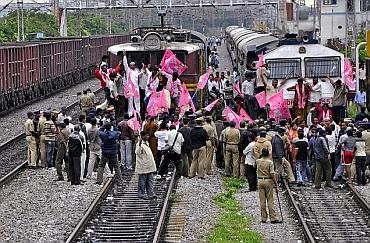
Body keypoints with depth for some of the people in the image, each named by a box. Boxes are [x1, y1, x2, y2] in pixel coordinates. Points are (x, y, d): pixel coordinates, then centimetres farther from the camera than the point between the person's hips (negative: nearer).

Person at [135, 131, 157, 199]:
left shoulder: (146, 143, 13)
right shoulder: (140, 144, -17)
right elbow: (137, 152, -35)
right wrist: (139, 145, -48)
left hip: (150, 166, 9)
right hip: (143, 167, -9)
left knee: (150, 181, 9)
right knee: (143, 181, 1)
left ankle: (151, 193, 13)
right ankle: (142, 194, 10)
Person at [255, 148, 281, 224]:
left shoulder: (258, 161, 2)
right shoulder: (270, 162, -10)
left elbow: (254, 166, 26)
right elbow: (272, 174, -15)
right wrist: (276, 184, -10)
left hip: (260, 181, 3)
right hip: (268, 181, -3)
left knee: (262, 200, 7)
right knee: (270, 200, -1)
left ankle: (263, 218, 7)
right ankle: (273, 218, -3)